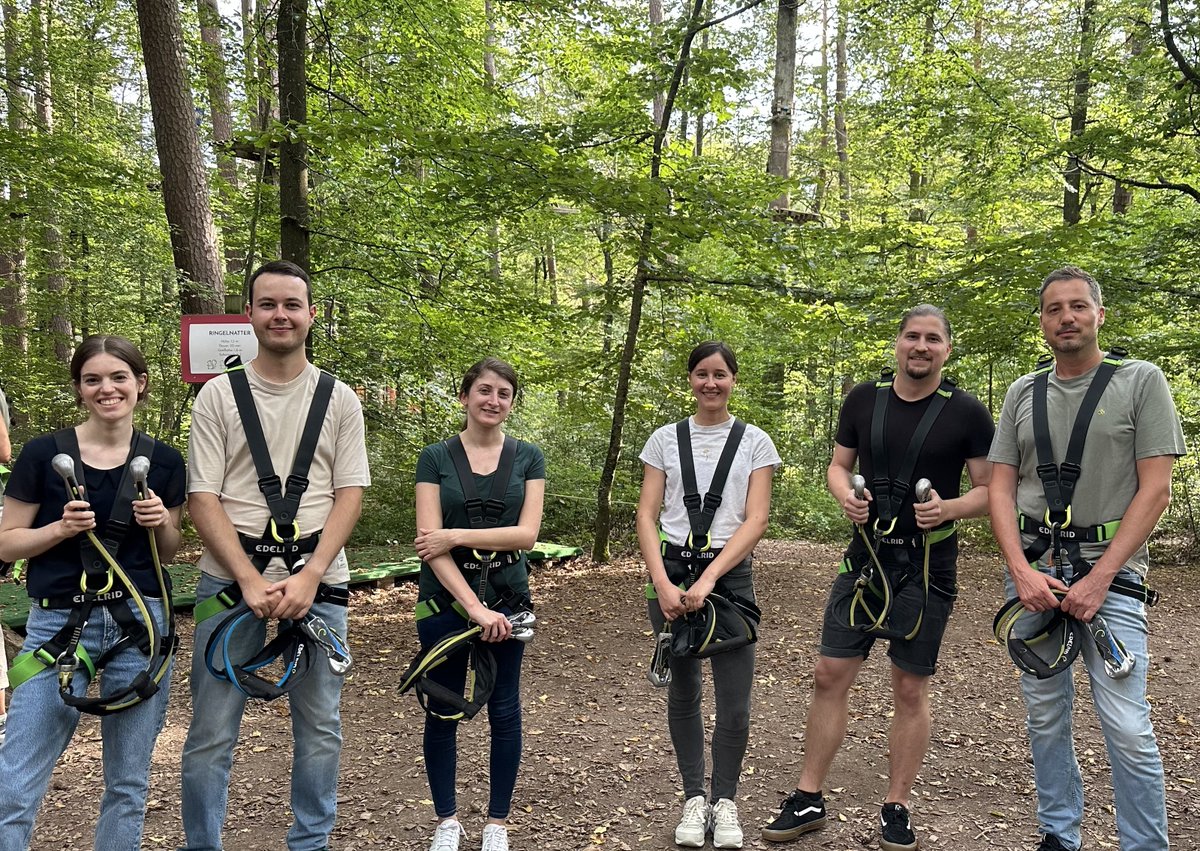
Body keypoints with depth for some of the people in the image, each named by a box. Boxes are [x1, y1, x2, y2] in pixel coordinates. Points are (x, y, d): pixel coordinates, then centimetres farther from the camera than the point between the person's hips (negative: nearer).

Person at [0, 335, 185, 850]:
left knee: (129, 782, 11)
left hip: (141, 623, 2)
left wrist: (162, 522, -8)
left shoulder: (164, 463, 4)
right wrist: (63, 527, -16)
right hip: (59, 623, -2)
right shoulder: (44, 454, -3)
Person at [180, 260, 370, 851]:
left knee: (320, 726, 9)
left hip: (317, 578, 1)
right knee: (212, 729, 2)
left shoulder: (339, 399, 7)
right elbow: (203, 497, -2)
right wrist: (251, 580, -13)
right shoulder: (219, 395, 4)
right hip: (231, 577, -1)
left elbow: (350, 493, 2)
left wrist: (309, 576, -11)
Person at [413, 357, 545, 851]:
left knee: (504, 711, 7)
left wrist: (456, 536, -16)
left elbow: (526, 533, -7)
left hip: (507, 596, 1)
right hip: (445, 596, -1)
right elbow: (430, 543, -10)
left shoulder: (528, 458, 3)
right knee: (442, 711, 7)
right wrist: (474, 607, -19)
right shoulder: (435, 457, -2)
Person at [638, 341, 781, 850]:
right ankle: (694, 798, 23)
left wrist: (708, 580, -16)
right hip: (671, 572, 1)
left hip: (729, 574, -1)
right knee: (683, 693, 9)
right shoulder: (665, 440, 6)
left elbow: (755, 521, -5)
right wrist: (663, 584, -13)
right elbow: (647, 517, 1)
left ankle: (724, 801, 17)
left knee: (734, 703, -2)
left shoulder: (754, 442, 3)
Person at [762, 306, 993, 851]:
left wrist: (950, 508, -20)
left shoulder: (966, 413, -5)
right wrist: (845, 495, -8)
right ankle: (808, 800, 16)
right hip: (866, 557, 3)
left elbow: (990, 488, -1)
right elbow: (839, 464, 13)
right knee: (830, 675, 3)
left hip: (928, 566, -3)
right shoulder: (863, 400, 4)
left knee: (910, 689, 6)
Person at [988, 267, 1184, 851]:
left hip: (1110, 574, -4)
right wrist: (1022, 572, -8)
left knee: (1128, 730, -7)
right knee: (1045, 717, 11)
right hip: (1033, 571, 4)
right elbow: (1000, 488, 7)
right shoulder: (1022, 393, 10)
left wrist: (1099, 578, -14)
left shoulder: (1141, 381, -1)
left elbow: (1155, 490, -7)